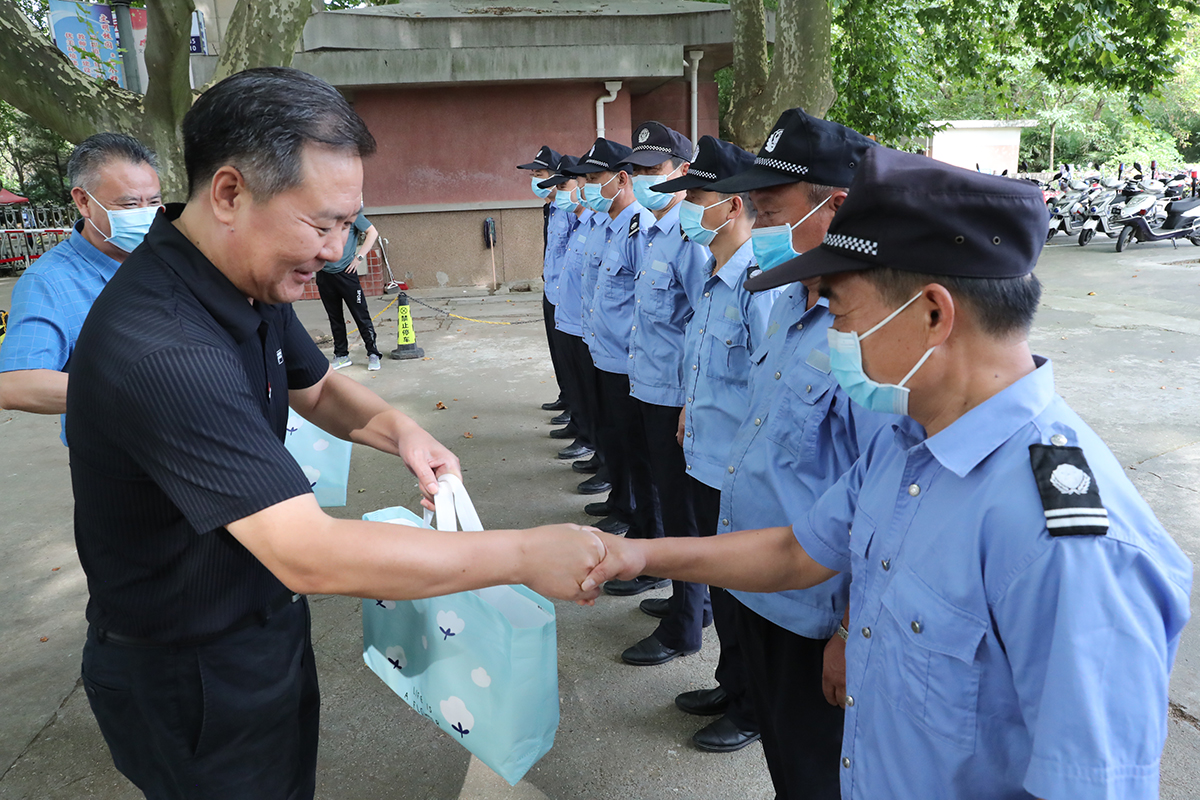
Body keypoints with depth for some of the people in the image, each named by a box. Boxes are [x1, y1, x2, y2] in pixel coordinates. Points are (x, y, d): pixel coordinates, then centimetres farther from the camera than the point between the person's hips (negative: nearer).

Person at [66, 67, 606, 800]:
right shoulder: (156, 347, -35)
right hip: (191, 678, -8)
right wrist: (523, 556, -33)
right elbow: (310, 554, -39)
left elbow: (318, 386, 12)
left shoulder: (255, 279, -5)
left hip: (264, 624, 8)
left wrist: (397, 430, -10)